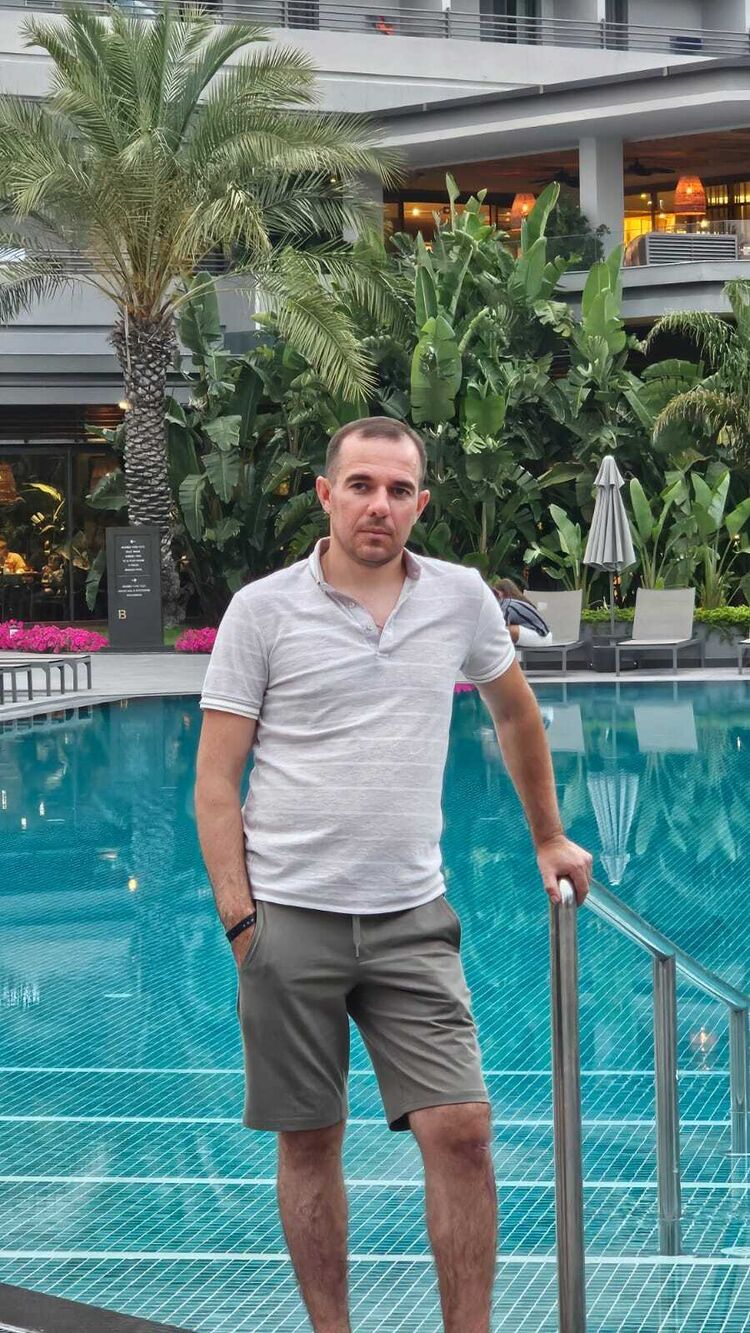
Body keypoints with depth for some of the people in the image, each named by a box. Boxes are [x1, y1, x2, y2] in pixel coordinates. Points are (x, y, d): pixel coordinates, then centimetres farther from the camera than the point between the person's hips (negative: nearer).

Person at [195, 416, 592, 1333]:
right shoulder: (262, 611, -4)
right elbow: (216, 779, -3)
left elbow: (512, 708, 23)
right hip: (289, 916, -2)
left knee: (460, 1131, -5)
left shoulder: (463, 598, 5)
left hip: (411, 919, 2)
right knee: (309, 1143, 6)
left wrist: (548, 837, 26)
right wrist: (239, 920, -10)